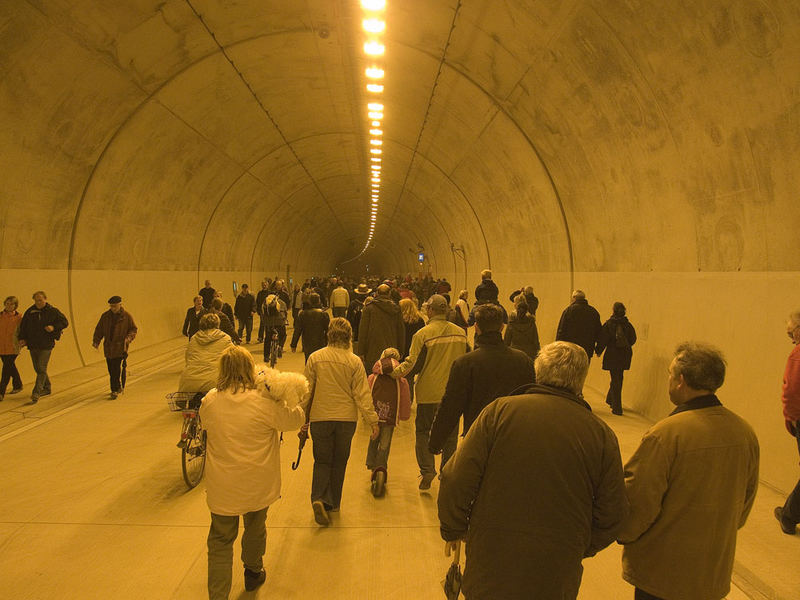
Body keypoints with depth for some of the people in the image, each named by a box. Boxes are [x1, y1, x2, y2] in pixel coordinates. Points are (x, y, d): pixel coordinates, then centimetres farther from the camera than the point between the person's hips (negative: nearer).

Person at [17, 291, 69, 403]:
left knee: (41, 369, -10)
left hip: (46, 345, -5)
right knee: (37, 368, 14)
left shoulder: (52, 311, -3)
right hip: (32, 344, 5)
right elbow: (23, 326, 12)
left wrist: (54, 327, -14)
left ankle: (36, 393, -11)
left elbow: (65, 322, 3)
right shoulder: (30, 311, 5)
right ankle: (47, 387, 30)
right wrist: (22, 338, 0)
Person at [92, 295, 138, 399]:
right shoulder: (105, 316, 8)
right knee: (111, 370, 8)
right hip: (108, 348, 4)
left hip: (121, 348, -4)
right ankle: (114, 390, 19)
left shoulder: (127, 316, -1)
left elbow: (134, 329, 5)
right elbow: (99, 329, 14)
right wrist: (96, 341, 1)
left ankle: (120, 388, -3)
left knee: (119, 370, -11)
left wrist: (129, 338, -13)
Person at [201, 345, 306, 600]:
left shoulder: (209, 401, -9)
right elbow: (295, 420, -7)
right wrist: (285, 399, 2)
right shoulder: (264, 402, -17)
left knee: (220, 542, 11)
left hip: (222, 488, 0)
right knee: (255, 529, 25)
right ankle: (253, 573, 47)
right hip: (257, 486, 0)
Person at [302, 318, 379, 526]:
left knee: (322, 460, 11)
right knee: (339, 462, 15)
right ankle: (333, 503, 25)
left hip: (320, 417, 0)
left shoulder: (315, 358, -5)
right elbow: (362, 394, -8)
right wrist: (373, 420, -2)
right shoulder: (354, 362, -8)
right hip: (346, 418, 0)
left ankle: (319, 498, -10)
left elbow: (307, 391, 1)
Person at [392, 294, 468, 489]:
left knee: (423, 431, 11)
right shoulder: (460, 332, 3)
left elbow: (411, 364, -17)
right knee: (450, 433, 15)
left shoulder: (423, 334, -12)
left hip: (428, 392, -3)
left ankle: (427, 470, 0)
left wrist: (390, 373, -9)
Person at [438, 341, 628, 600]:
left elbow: (457, 483, -11)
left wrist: (453, 532, 6)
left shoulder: (500, 411, -11)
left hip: (491, 567, -2)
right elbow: (612, 515, 1)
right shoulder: (602, 435, -5)